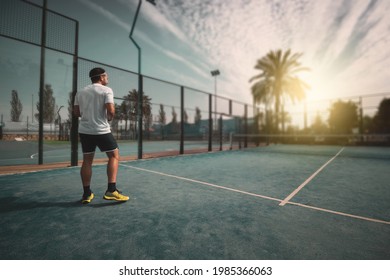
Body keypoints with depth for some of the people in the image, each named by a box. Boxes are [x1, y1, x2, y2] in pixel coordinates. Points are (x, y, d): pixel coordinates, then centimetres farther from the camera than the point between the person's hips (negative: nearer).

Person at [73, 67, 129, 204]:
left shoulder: (80, 92, 13)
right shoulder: (106, 90, -4)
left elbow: (76, 112, 12)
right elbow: (111, 110, -16)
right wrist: (109, 118, 4)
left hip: (84, 130, 6)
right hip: (102, 130, -5)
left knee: (87, 160, 12)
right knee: (114, 155, 5)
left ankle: (87, 194, 15)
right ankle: (111, 190, -3)